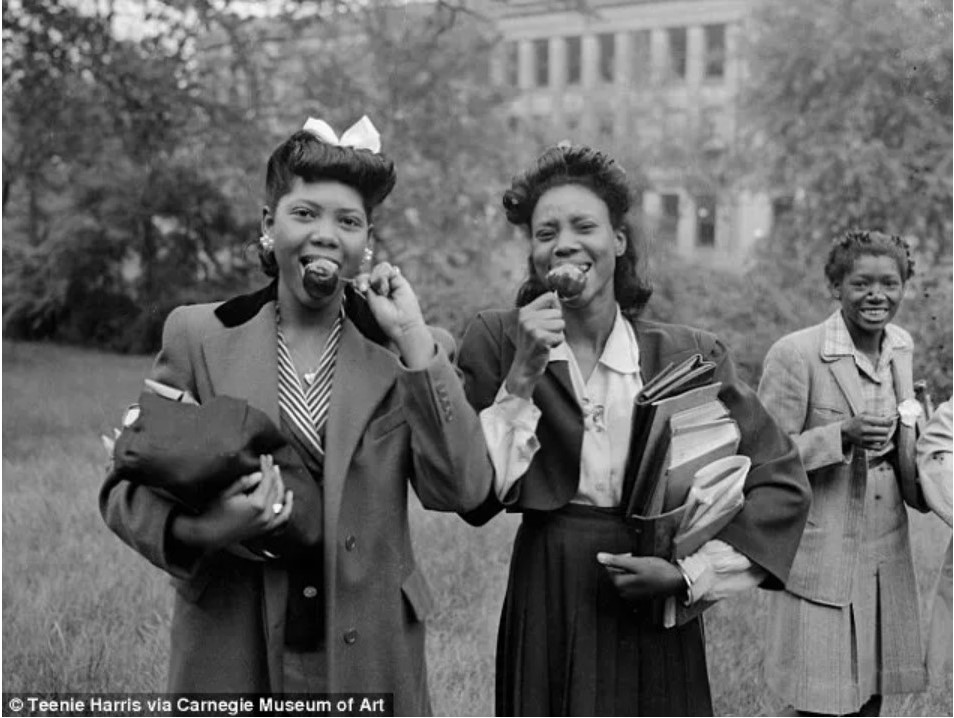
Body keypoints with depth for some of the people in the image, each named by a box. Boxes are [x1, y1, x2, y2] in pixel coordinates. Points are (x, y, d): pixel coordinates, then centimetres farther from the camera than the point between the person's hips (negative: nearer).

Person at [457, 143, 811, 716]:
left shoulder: (688, 355, -2)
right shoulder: (496, 342, -3)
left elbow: (784, 484, -2)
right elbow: (476, 499, -9)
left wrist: (692, 574, -9)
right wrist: (523, 377, -17)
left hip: (655, 621, 1)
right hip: (545, 610, 0)